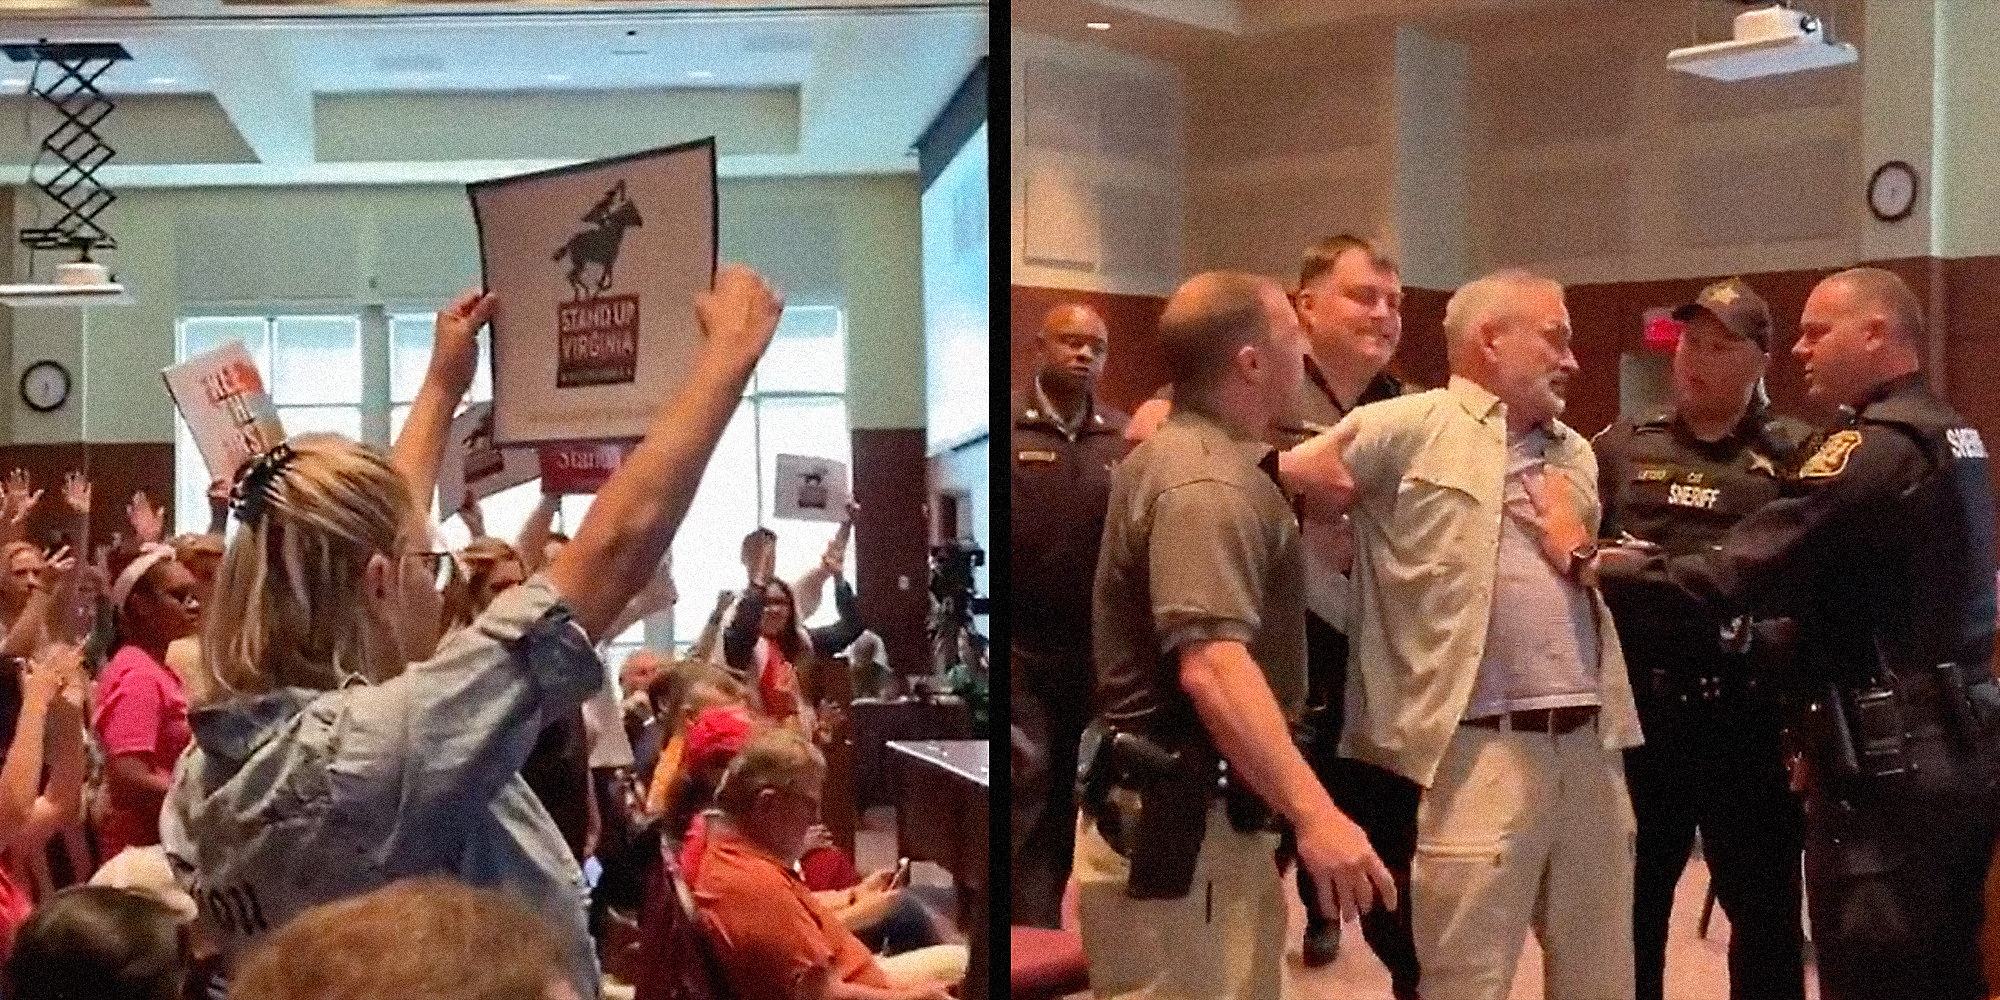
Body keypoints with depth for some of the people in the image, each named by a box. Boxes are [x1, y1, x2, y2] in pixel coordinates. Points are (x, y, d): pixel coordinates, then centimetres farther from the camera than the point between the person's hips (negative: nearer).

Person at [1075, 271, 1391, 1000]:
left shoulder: (1186, 452, 14)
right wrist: (1315, 815, -37)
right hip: (1177, 827, -11)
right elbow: (1212, 668, -33)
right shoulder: (1206, 485, -21)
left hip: (1196, 814, 11)